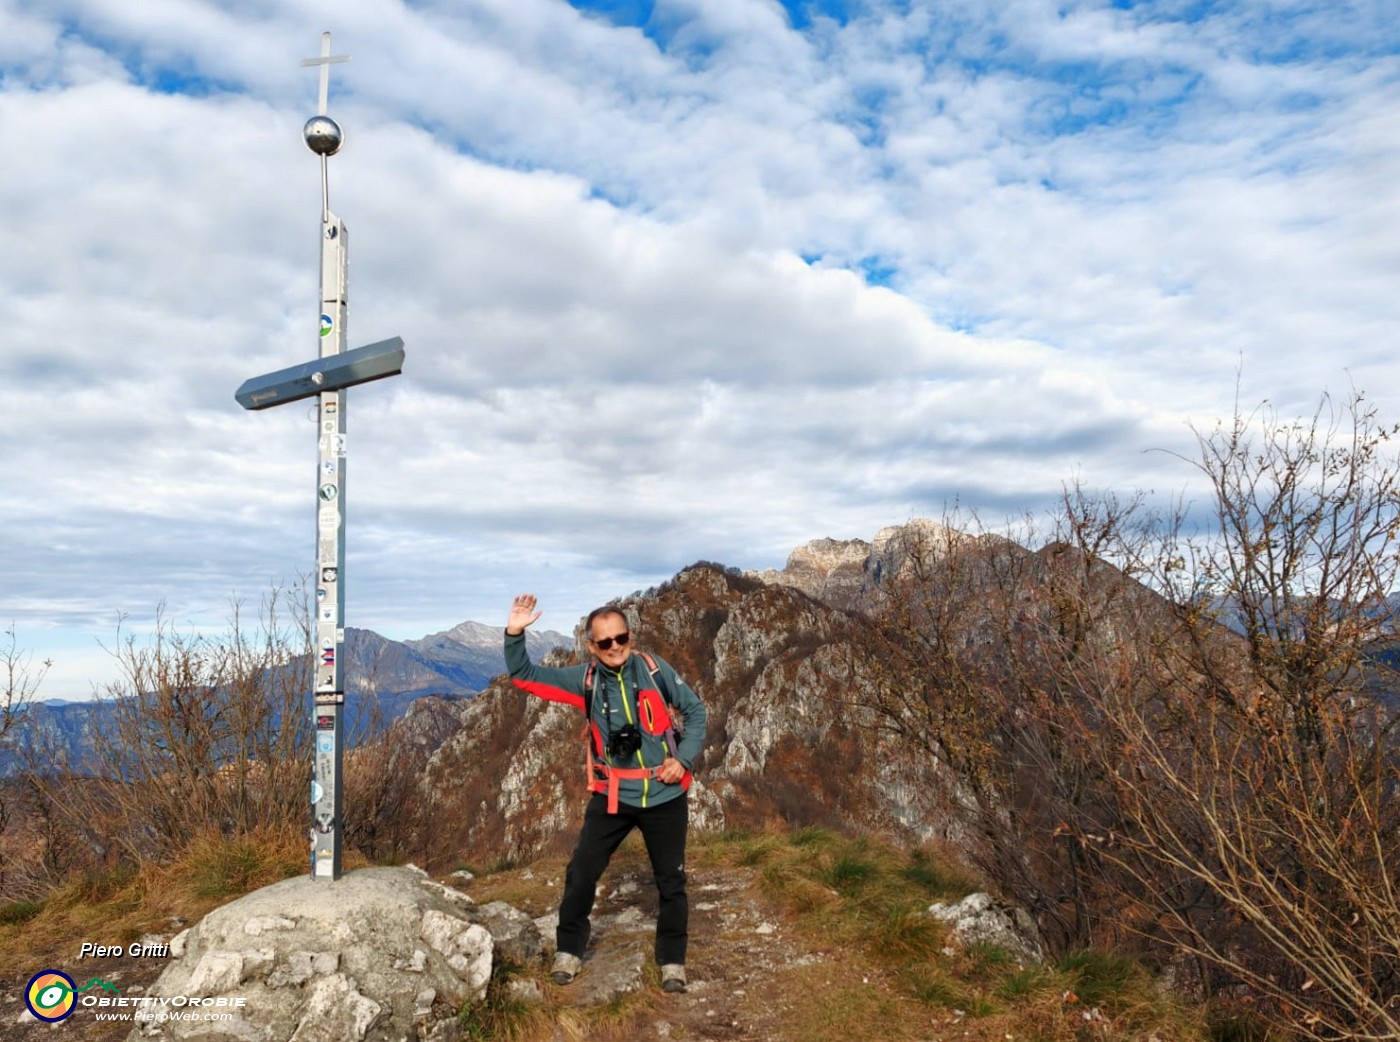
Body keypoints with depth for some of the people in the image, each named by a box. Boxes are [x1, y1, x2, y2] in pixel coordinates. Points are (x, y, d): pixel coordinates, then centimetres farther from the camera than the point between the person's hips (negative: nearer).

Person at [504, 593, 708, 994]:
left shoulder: (654, 669, -10)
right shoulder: (585, 679, -7)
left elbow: (695, 710, 0)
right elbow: (524, 675, -6)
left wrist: (684, 757, -11)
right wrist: (514, 634, -22)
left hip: (664, 795, -1)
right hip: (613, 797, 1)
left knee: (671, 880, 10)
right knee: (581, 873, 2)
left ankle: (672, 960, 29)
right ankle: (569, 951, 25)